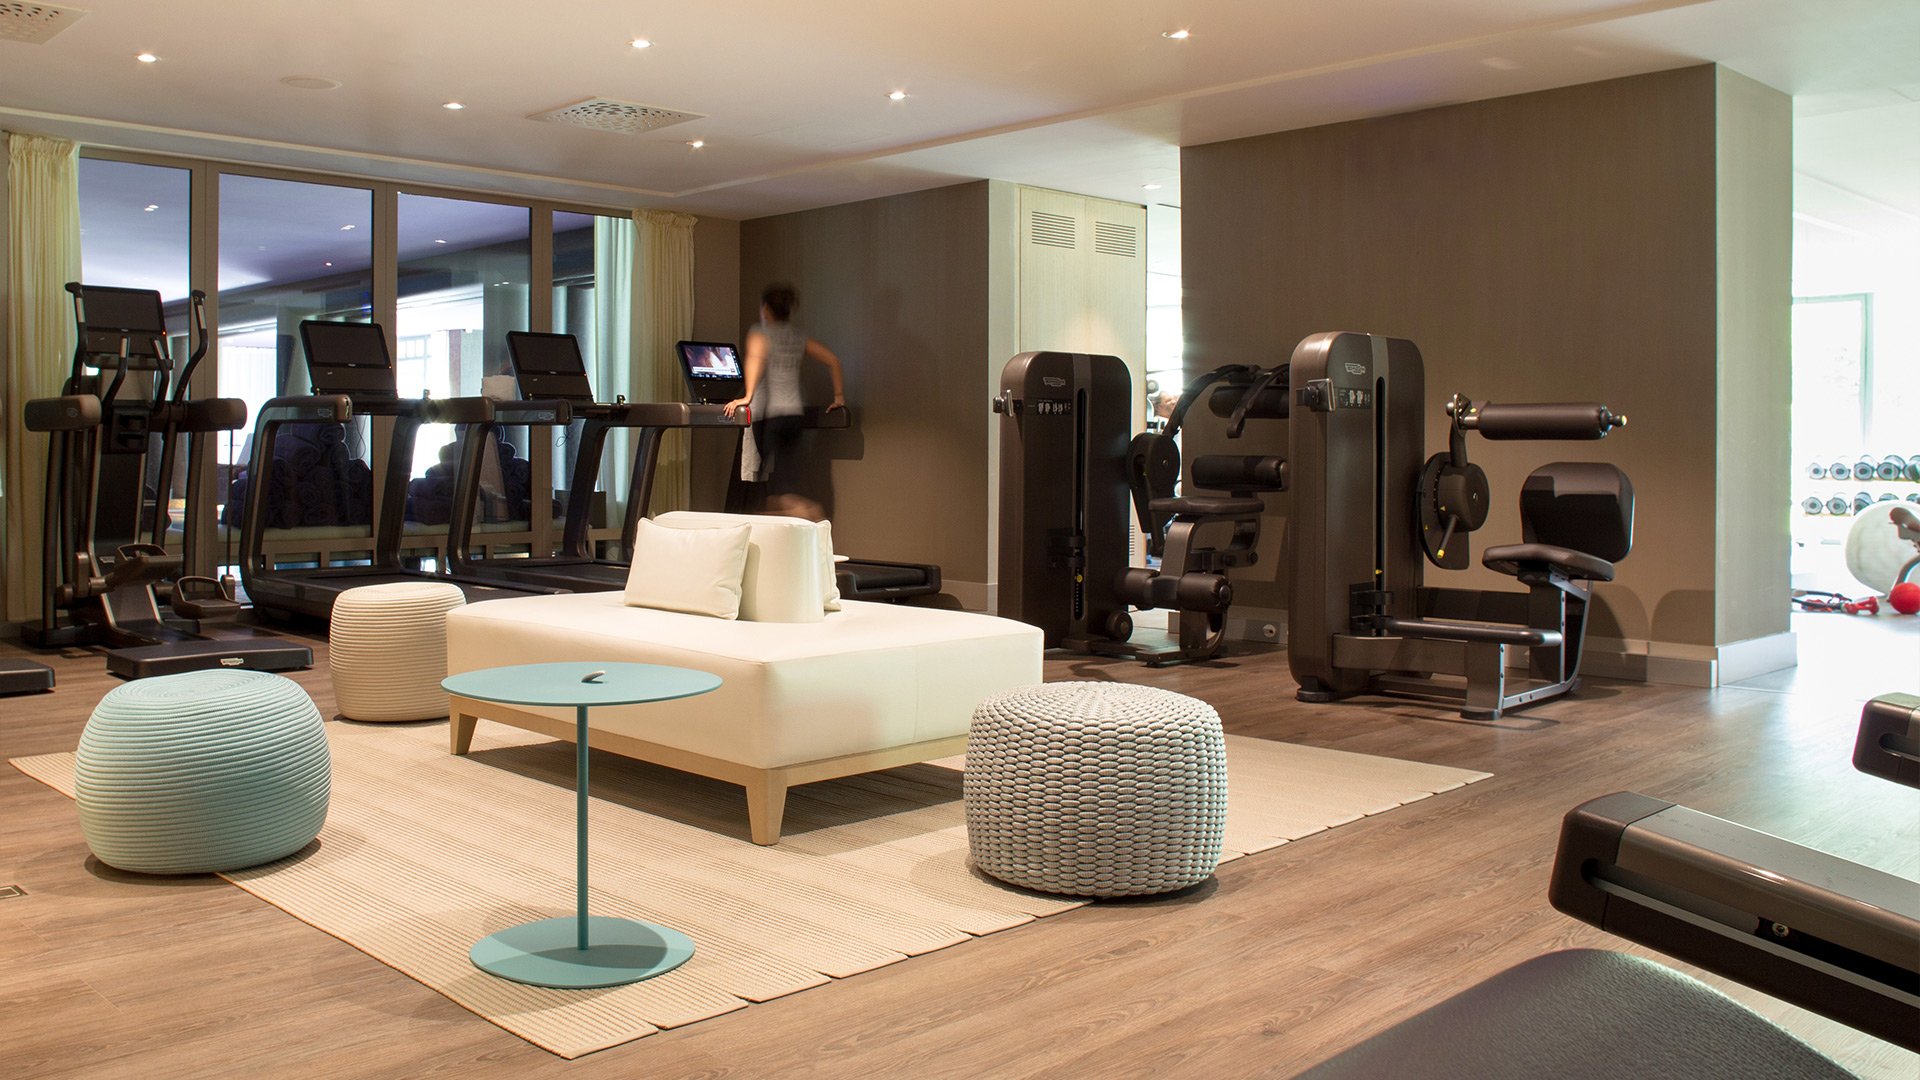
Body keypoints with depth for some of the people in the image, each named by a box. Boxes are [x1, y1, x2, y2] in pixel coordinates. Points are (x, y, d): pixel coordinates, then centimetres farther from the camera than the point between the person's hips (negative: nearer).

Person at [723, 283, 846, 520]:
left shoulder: (759, 333, -1)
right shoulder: (799, 338, 15)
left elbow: (755, 357, -22)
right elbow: (832, 360, 13)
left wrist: (748, 396, -29)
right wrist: (838, 396, 19)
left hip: (768, 413, -5)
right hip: (794, 413, 6)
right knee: (788, 476, 6)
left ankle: (803, 509, -26)